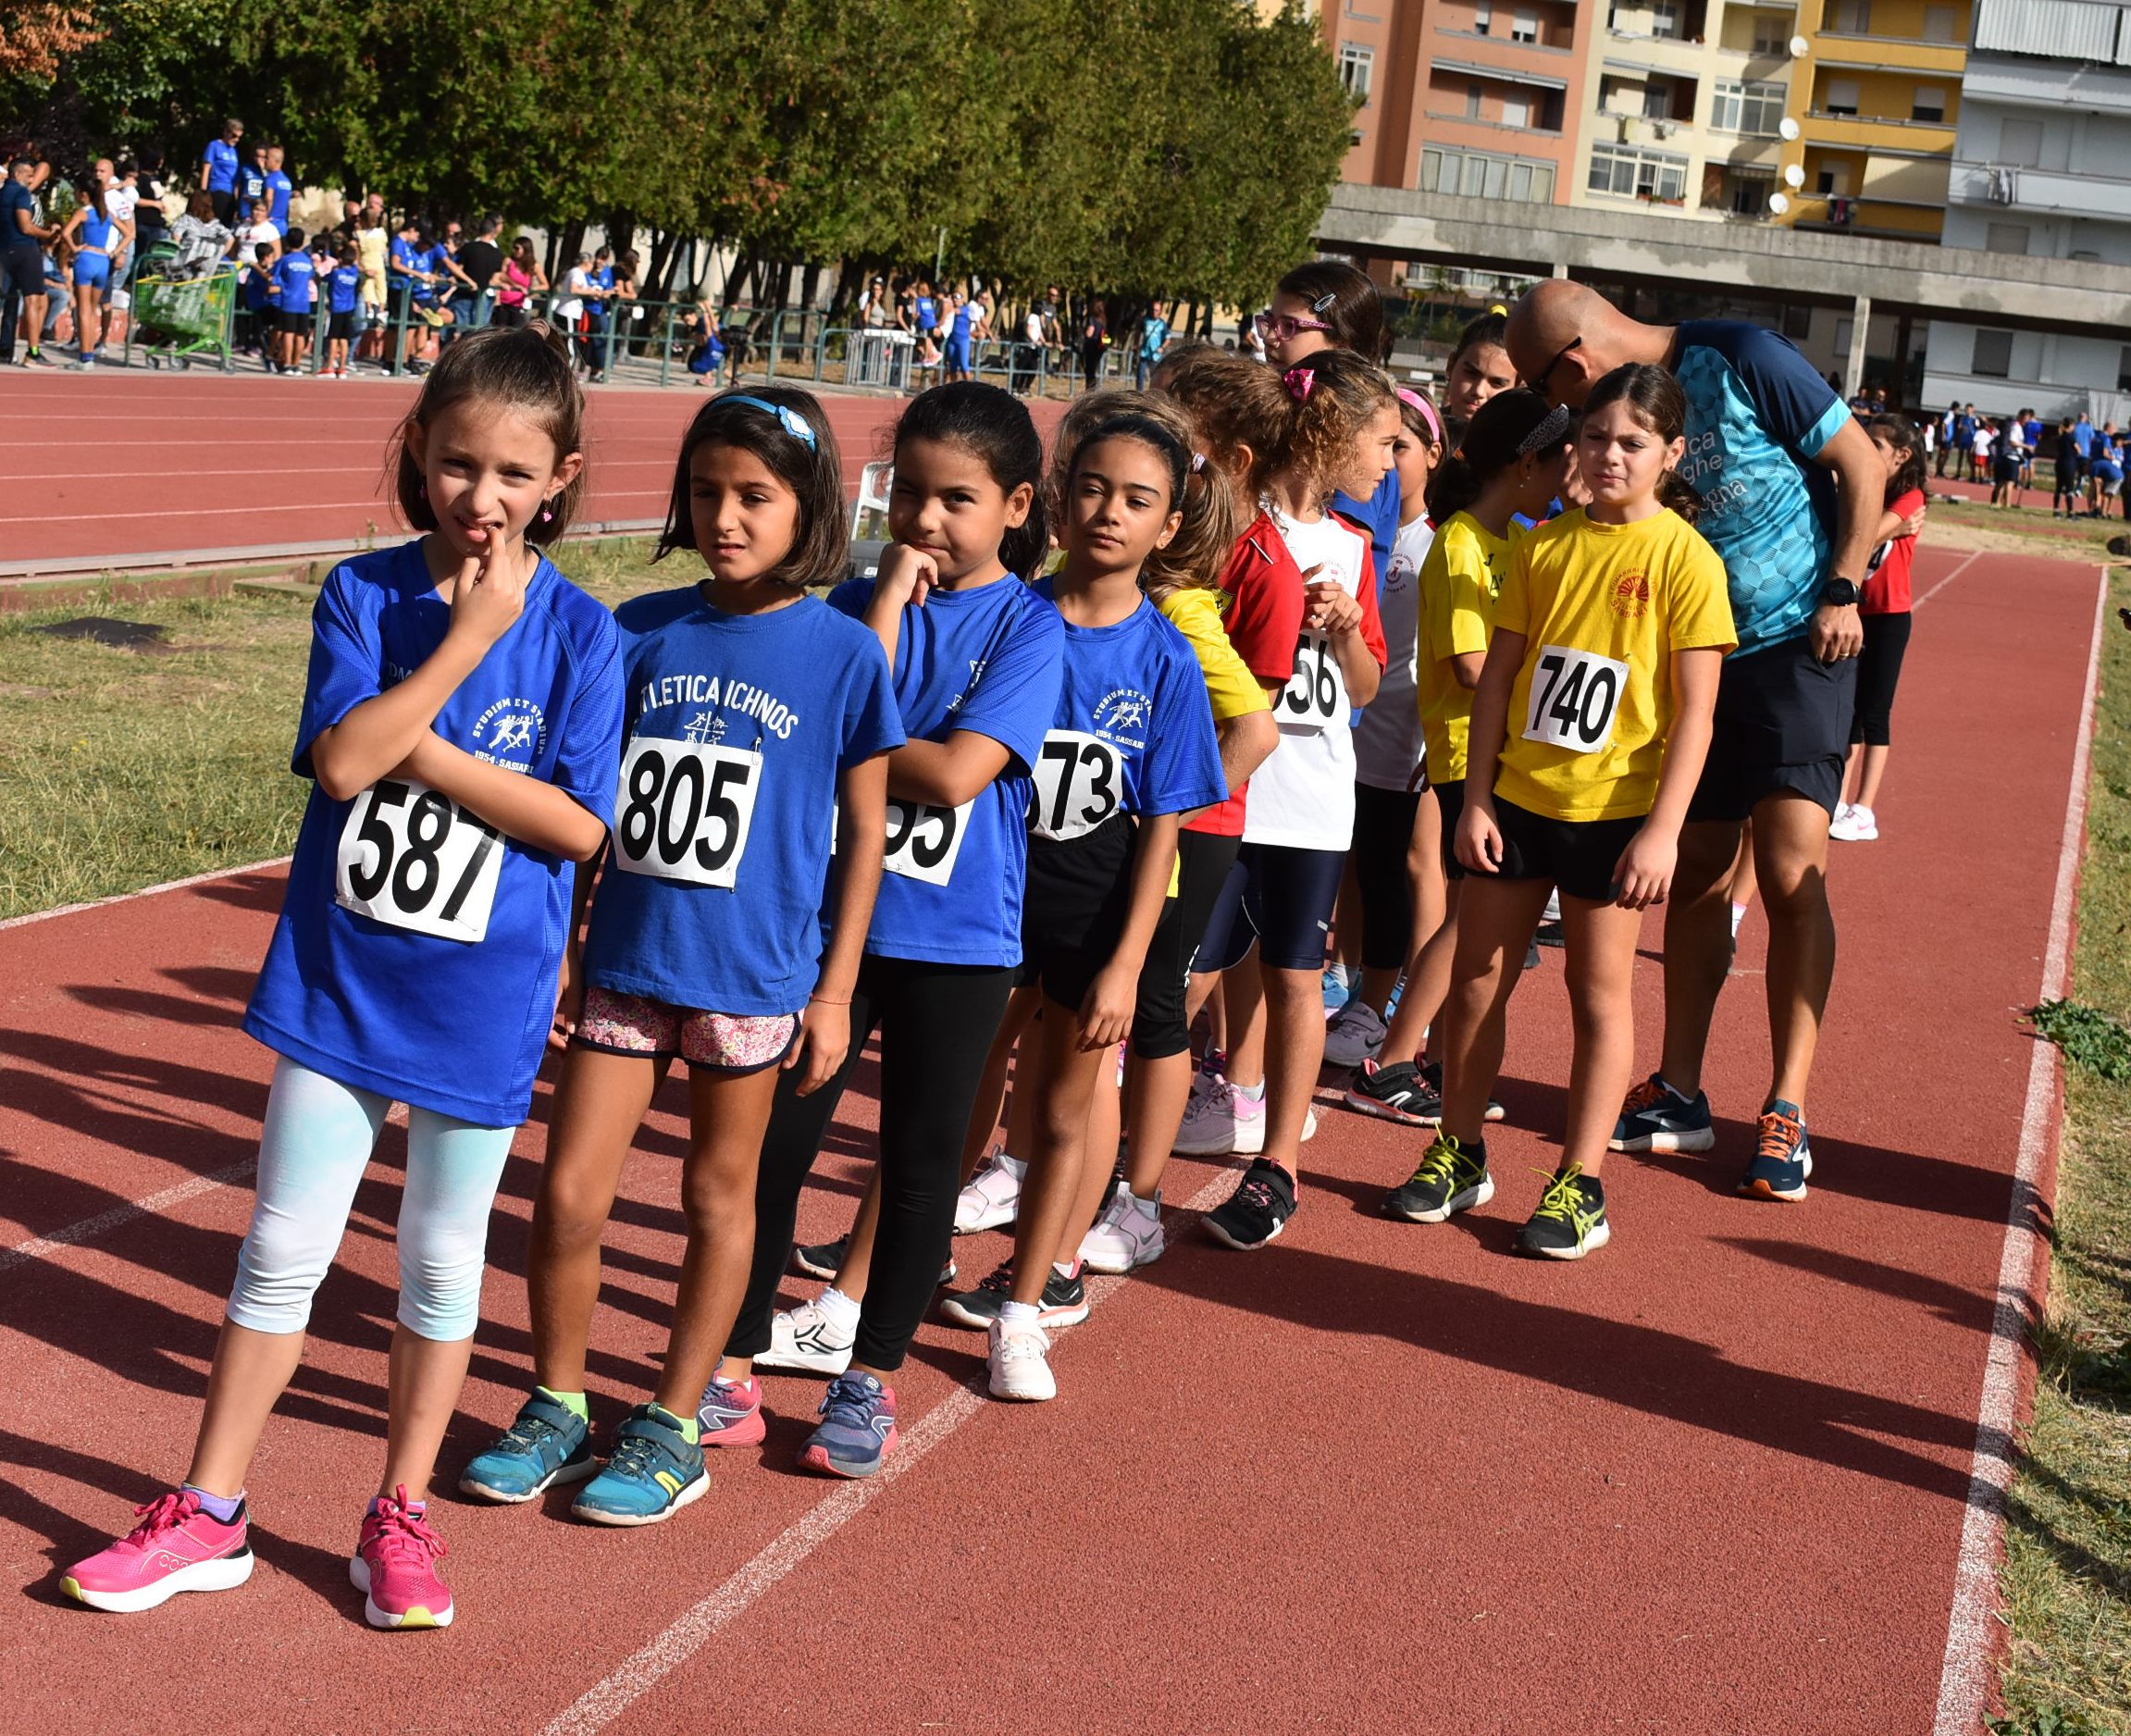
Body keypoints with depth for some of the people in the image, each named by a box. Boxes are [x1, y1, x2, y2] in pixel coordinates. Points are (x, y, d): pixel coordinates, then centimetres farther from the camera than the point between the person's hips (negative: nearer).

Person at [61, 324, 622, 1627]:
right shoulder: (365, 593, -5)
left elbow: (579, 826, -14)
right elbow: (342, 757, -19)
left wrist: (417, 750, -17)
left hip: (482, 1003, -1)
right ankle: (209, 1516, 22)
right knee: (281, 1250, 9)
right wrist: (465, 638, -21)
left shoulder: (580, 632, -8)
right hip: (337, 981, 1)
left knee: (443, 1260, 13)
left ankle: (403, 1515, 28)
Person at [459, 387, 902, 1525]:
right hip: (624, 958, 3)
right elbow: (591, 801, 9)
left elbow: (866, 827, -2)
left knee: (719, 1196, 11)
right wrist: (562, 942, 9)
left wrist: (835, 991, -3)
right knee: (568, 1194, 2)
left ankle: (673, 1428, 25)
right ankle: (556, 1407, 23)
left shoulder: (843, 653, -7)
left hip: (752, 974, -3)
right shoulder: (643, 631, 2)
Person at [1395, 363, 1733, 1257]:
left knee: (1600, 993, 6)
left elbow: (1694, 709, -9)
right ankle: (1460, 1156, 26)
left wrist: (1663, 829, -15)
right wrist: (1475, 799, 1)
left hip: (1612, 808, -4)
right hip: (1516, 796, 4)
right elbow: (1498, 674, 6)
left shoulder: (1684, 556, -8)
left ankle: (1581, 1185, 15)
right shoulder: (1544, 543, 4)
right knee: (1476, 978, 10)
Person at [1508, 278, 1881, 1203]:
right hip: (1697, 657, 6)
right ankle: (1678, 1096, 19)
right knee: (1695, 872, 9)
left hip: (1799, 646, -6)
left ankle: (1787, 1112, -4)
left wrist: (1843, 590, -14)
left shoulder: (1742, 360, -16)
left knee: (1791, 875, -11)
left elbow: (1862, 464, -9)